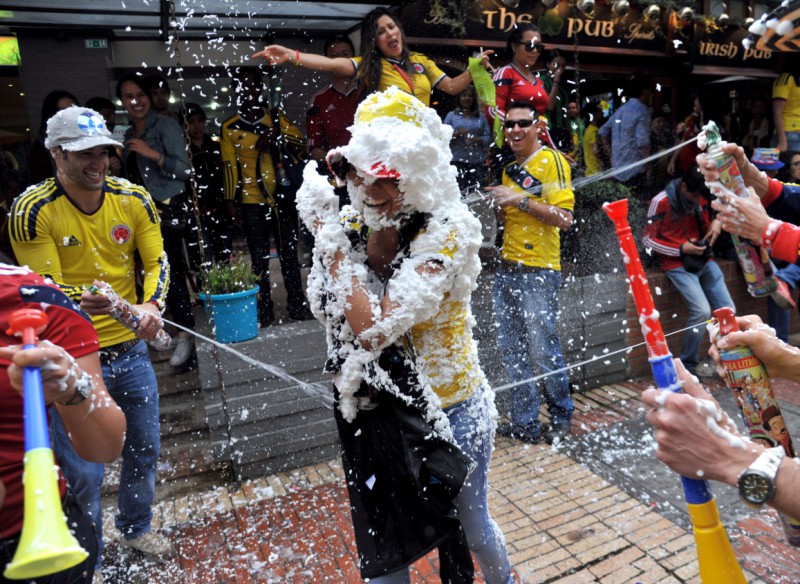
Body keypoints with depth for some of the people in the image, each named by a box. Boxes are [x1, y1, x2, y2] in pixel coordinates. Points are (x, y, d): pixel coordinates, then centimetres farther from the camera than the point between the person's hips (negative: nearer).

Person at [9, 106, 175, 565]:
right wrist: (79, 302, -36)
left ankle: (136, 527, 45)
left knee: (146, 448, 17)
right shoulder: (33, 211, -13)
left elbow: (158, 261, -3)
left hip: (131, 348, 4)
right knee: (83, 471, 5)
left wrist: (152, 306, -23)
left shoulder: (133, 199, -3)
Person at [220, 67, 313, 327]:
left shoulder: (277, 119, 9)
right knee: (260, 258, 3)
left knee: (289, 254, 7)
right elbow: (230, 166, 2)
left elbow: (304, 141, -1)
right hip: (252, 202, -1)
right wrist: (231, 202, -2)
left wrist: (277, 133, -17)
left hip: (282, 198, 1)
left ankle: (297, 305, 16)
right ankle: (264, 310, 11)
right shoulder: (229, 127, 6)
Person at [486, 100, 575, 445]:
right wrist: (499, 204, 9)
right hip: (507, 268, 7)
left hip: (539, 270, -7)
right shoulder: (510, 170, 17)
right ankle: (525, 422, 20)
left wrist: (520, 200, -18)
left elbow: (564, 218, -15)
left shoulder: (552, 161, -5)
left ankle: (562, 417, 22)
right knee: (512, 349, 8)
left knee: (542, 350, -2)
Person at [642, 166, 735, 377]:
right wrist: (681, 249, -17)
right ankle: (687, 365, -5)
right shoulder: (661, 201, -11)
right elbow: (648, 239, -9)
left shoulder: (700, 198, 7)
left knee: (727, 310, -4)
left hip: (703, 260, 6)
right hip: (677, 264, -6)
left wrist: (716, 223, -2)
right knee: (701, 310, -21)